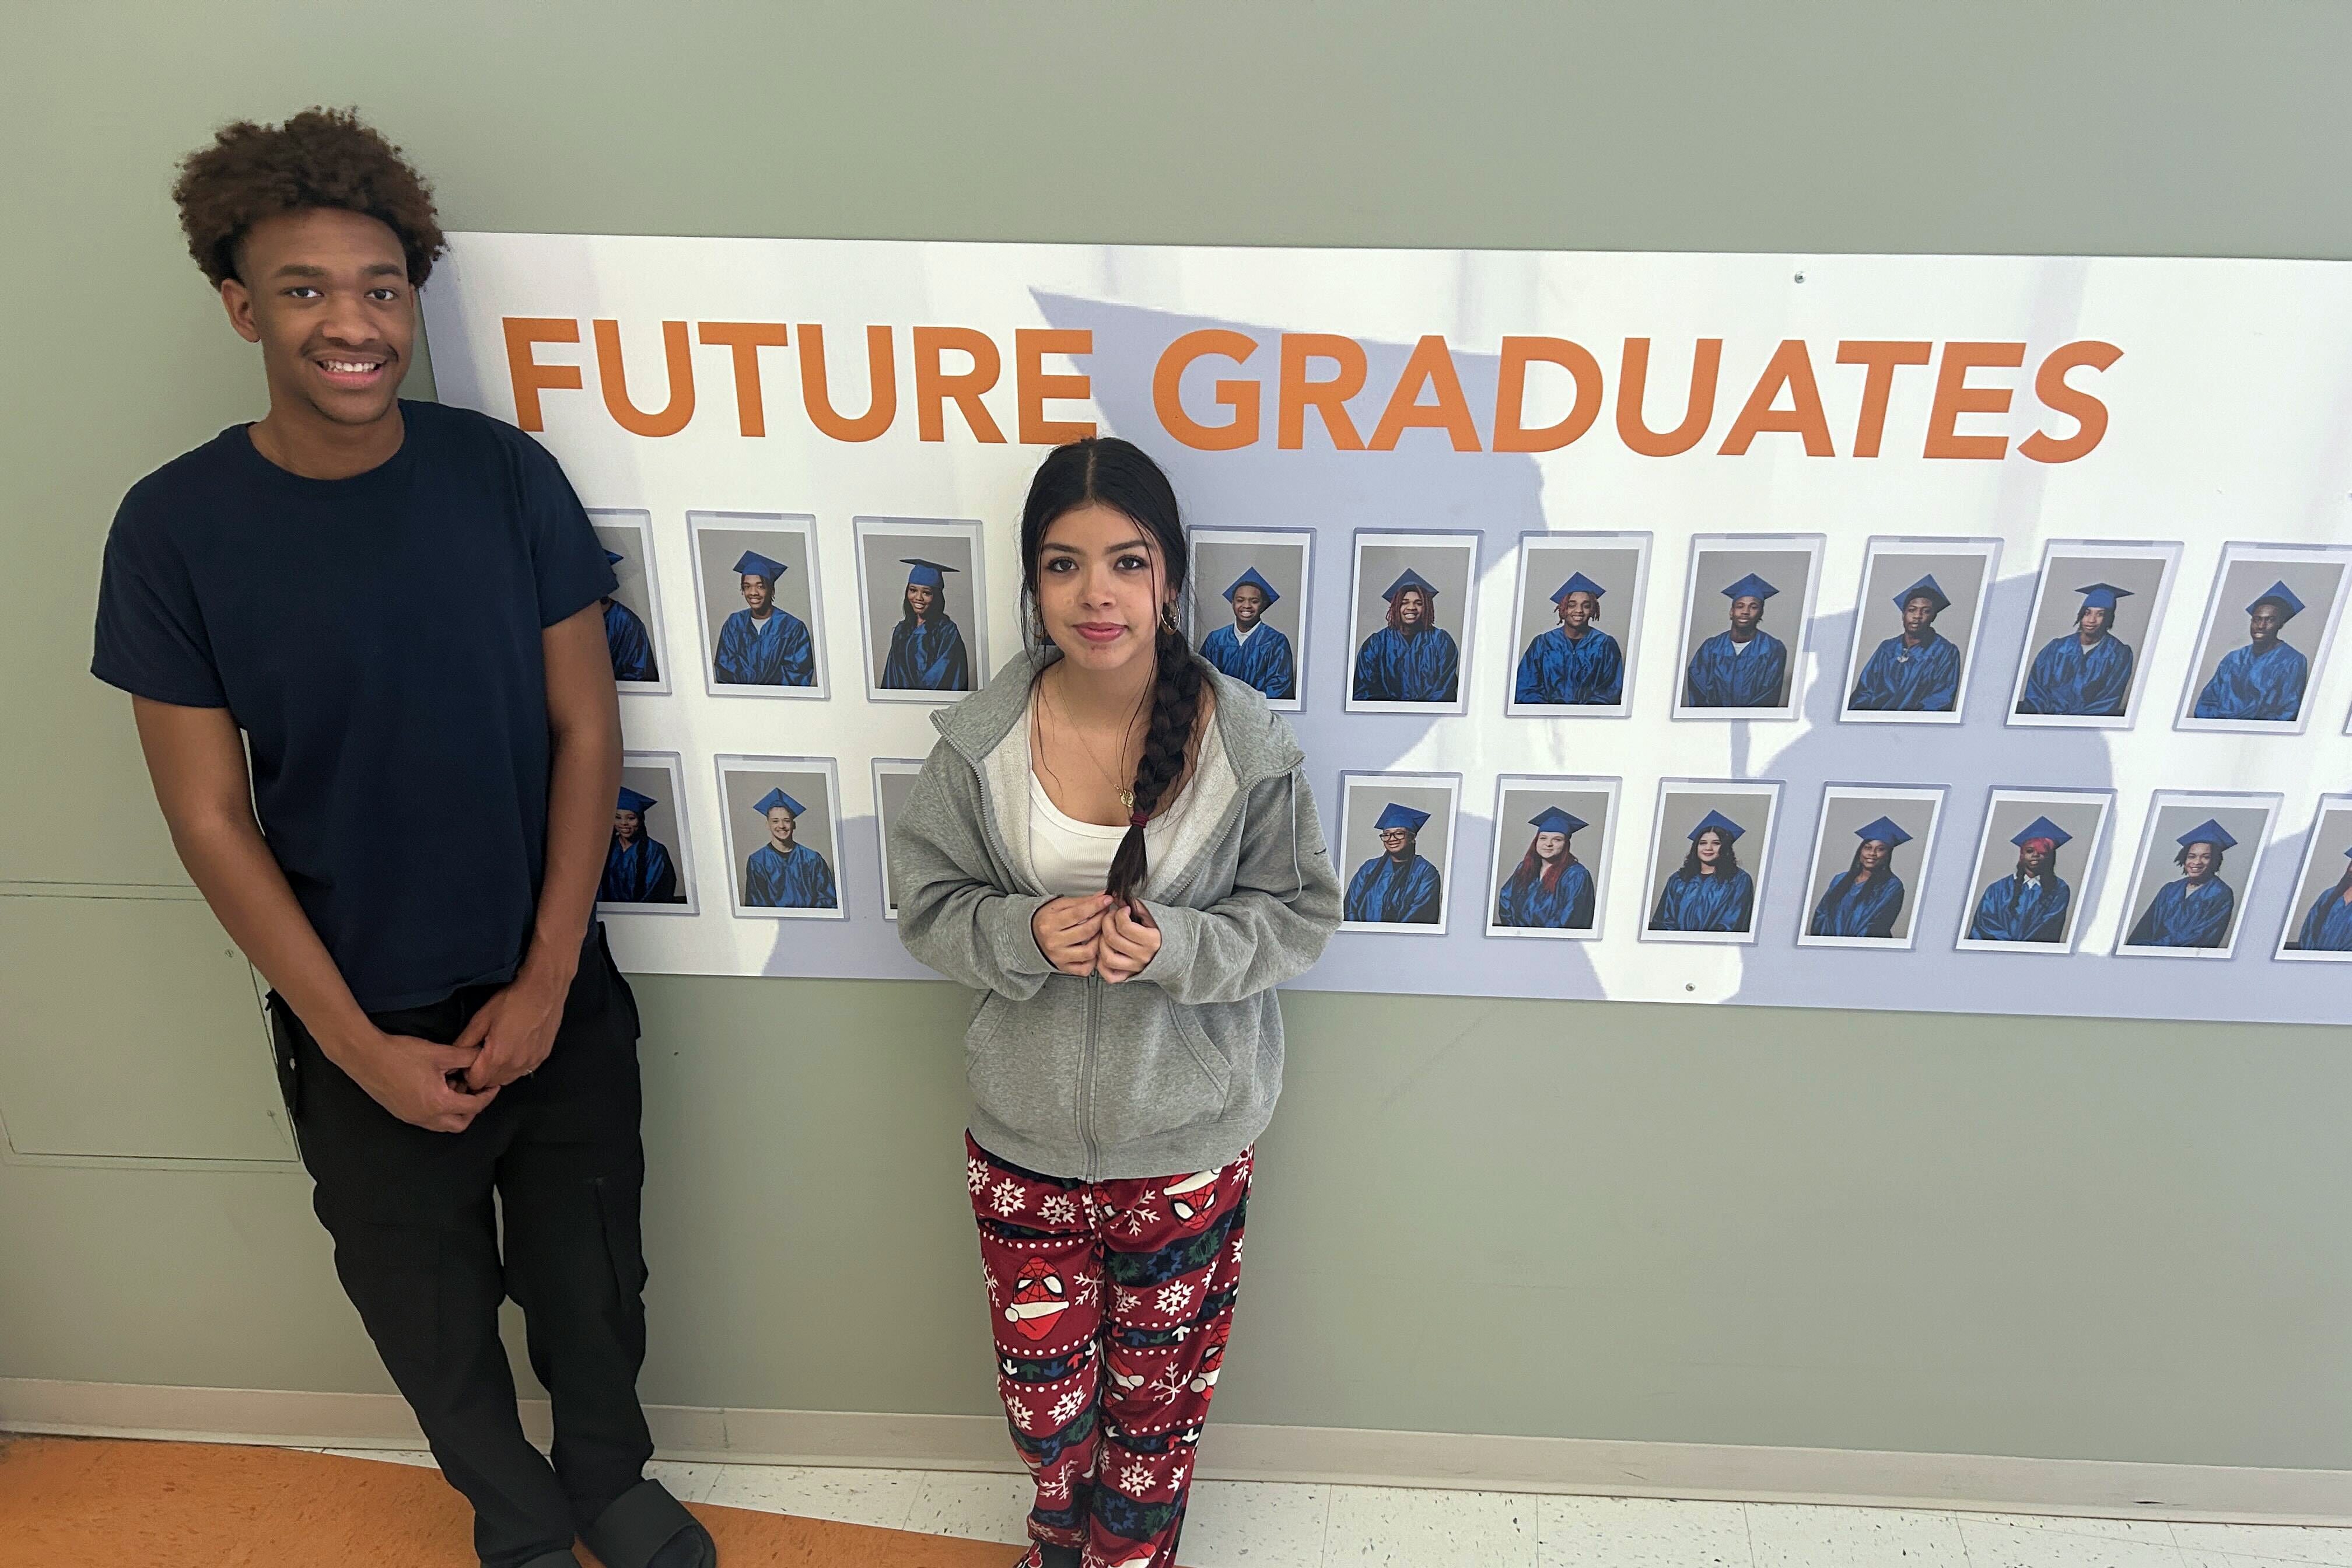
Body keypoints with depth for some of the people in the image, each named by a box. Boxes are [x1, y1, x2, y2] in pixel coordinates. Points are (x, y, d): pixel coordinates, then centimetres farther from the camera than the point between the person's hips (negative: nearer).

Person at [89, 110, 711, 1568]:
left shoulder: (506, 476, -9)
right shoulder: (175, 527, -12)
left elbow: (587, 728, -6)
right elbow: (211, 817, -8)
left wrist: (546, 979, -9)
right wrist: (358, 1045, -10)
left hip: (554, 996, 1)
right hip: (360, 1023, 0)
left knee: (590, 1279, 19)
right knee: (431, 1314, 20)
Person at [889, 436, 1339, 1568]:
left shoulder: (1247, 742, -15)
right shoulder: (982, 742, -11)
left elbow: (1300, 913, -7)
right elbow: (928, 906, -3)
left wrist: (1174, 946, -26)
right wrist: (1026, 932, -24)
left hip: (1186, 1138, -1)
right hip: (1025, 1132, 1)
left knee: (1157, 1383, 20)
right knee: (1040, 1385, 20)